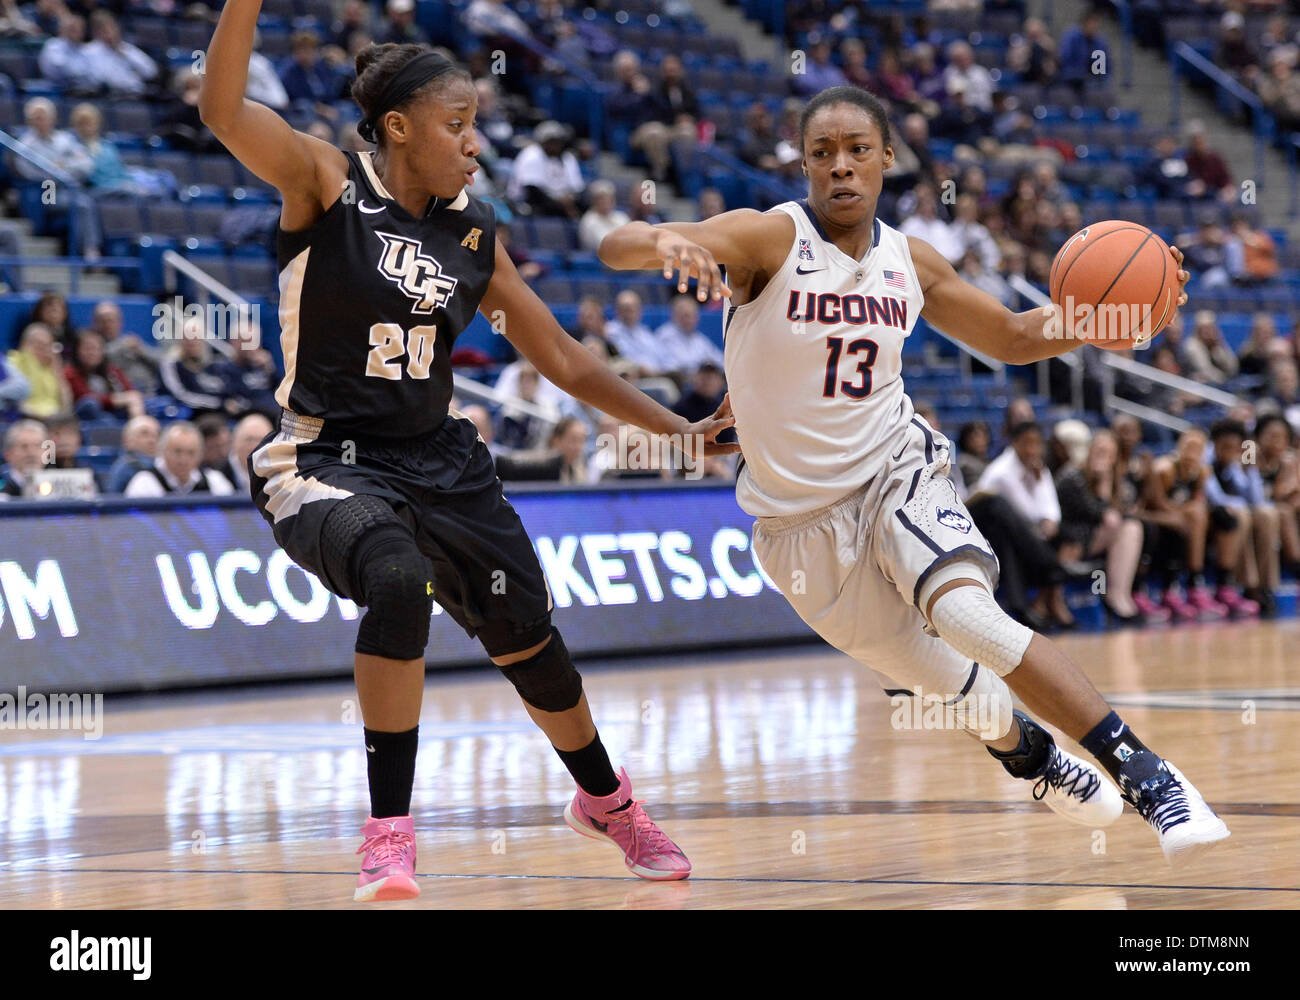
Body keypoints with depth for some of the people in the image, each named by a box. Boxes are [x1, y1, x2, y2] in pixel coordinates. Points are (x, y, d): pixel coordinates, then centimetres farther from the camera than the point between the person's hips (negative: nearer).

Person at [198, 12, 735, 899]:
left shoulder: (473, 234, 5)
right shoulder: (327, 185, -9)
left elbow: (561, 357, 14)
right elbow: (223, 110, -27)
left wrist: (680, 432, 13)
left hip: (438, 461, 6)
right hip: (327, 459, -6)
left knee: (528, 634, 13)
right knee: (399, 582, -35)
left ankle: (605, 800, 43)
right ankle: (389, 835, -24)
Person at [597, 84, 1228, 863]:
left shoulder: (910, 261, -1)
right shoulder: (770, 239, -16)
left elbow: (1013, 338, 15)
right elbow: (617, 247, -32)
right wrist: (665, 242, -57)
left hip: (896, 471, 1)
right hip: (801, 517, -1)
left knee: (964, 612, -29)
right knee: (950, 683, 7)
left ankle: (1146, 773, -25)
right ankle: (1040, 762, 41)